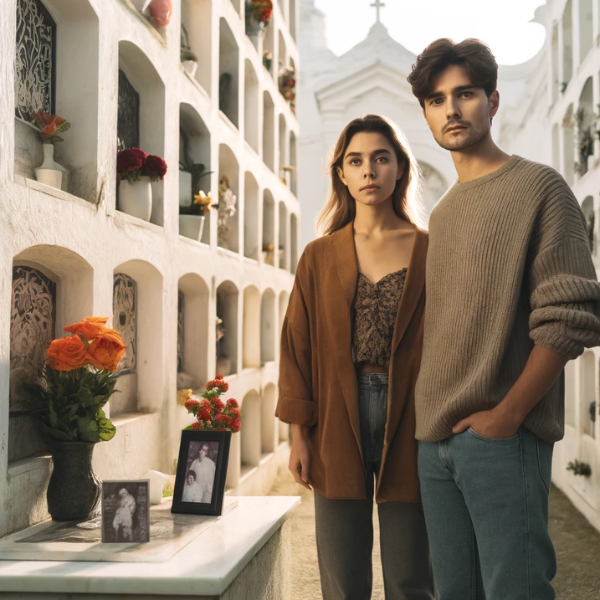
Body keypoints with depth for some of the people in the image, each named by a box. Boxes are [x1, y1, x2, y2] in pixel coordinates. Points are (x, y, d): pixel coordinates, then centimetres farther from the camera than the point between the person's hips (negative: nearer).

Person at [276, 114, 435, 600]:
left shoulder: (430, 252, 4)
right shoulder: (319, 257, 9)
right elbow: (298, 346, 7)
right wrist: (300, 435, 1)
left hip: (408, 426, -1)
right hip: (338, 429, 1)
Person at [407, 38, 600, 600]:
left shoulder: (538, 187, -3)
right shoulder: (441, 214, 17)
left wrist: (506, 416, -14)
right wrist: (431, 410, 9)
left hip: (502, 436, -6)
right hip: (435, 441, 7)